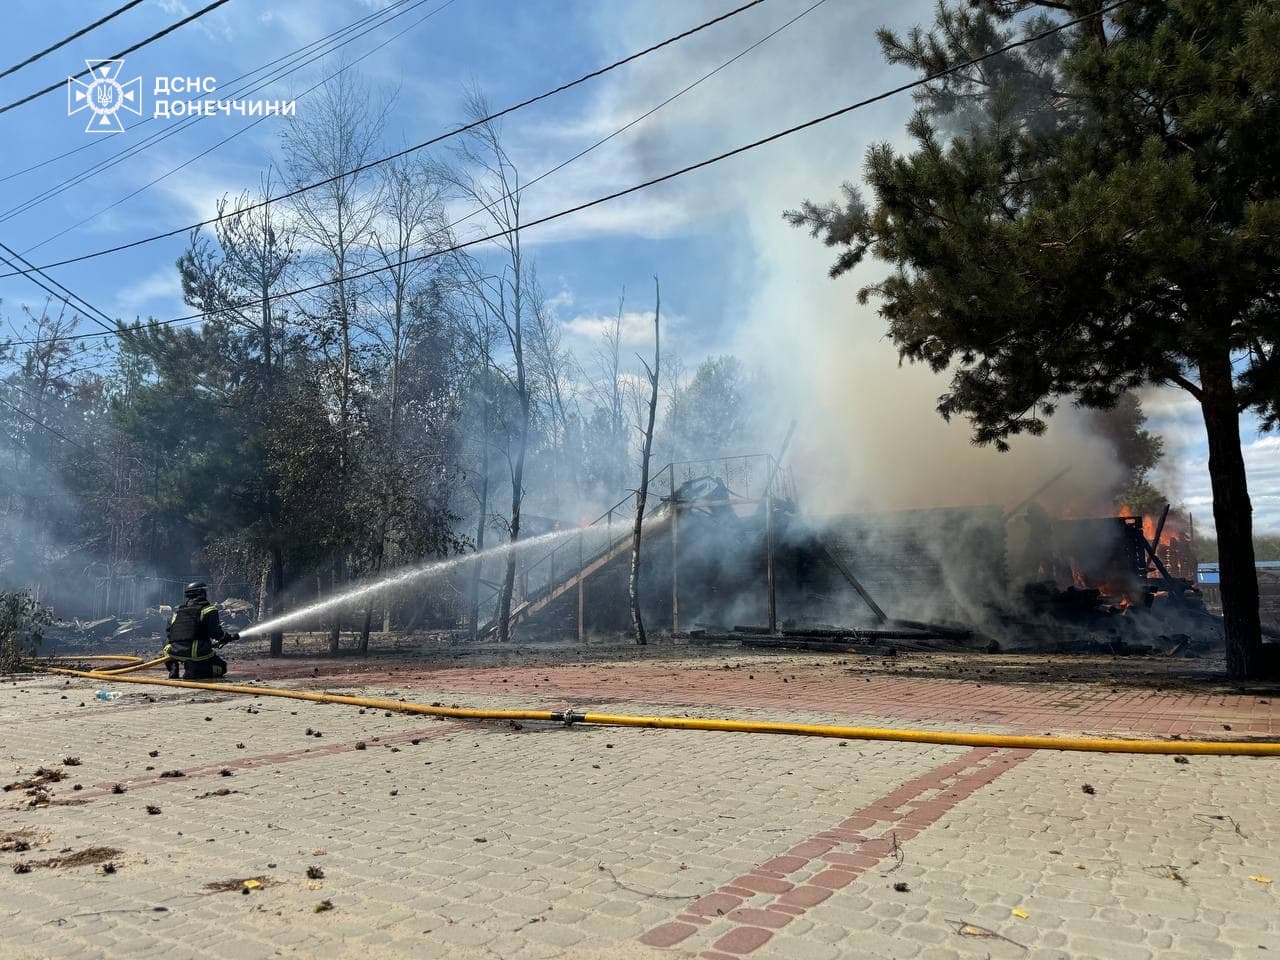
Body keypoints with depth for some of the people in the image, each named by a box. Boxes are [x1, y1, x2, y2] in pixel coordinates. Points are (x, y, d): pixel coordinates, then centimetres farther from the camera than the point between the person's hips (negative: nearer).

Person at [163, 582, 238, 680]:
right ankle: (194, 671, -11)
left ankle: (173, 669, 11)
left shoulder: (177, 612, 17)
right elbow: (216, 633, -8)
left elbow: (169, 634, 21)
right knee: (221, 667, 15)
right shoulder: (207, 610, -1)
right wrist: (231, 635, 12)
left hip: (176, 653, 5)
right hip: (198, 654, -5)